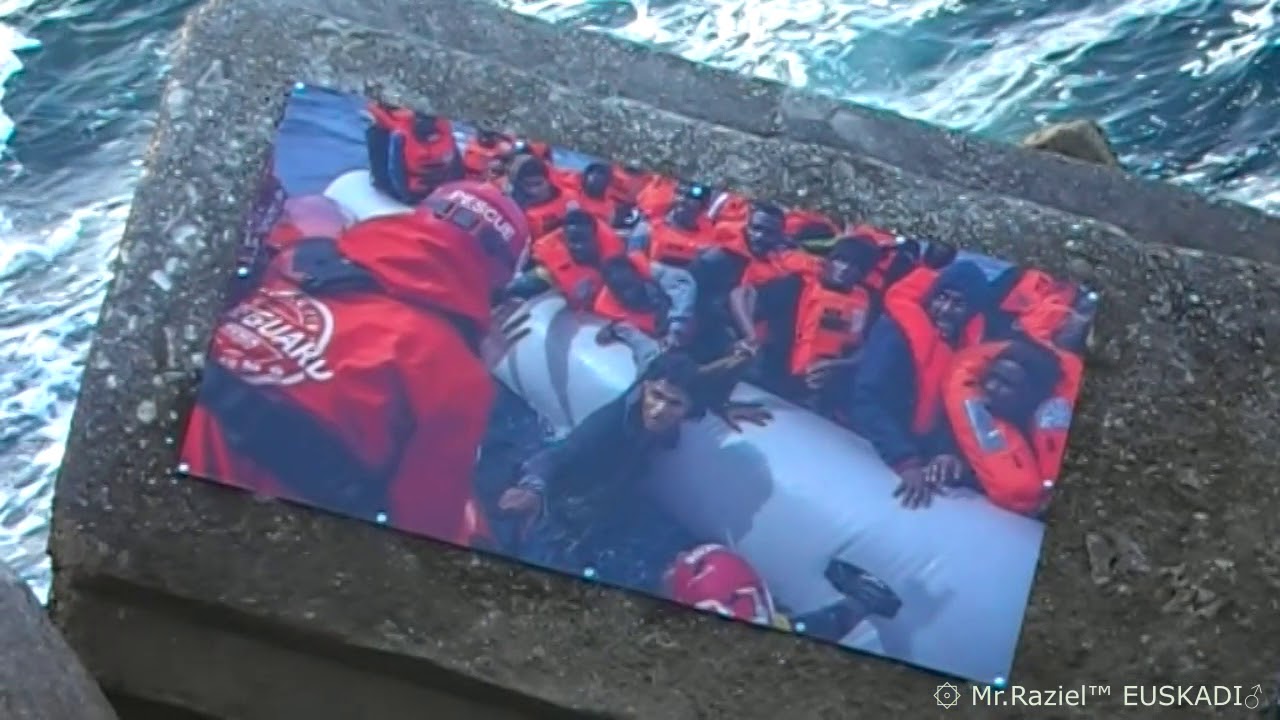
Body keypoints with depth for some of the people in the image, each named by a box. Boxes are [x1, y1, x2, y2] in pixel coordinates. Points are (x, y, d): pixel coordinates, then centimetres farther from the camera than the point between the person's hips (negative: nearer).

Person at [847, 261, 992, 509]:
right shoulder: (897, 331, -15)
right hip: (870, 448, -5)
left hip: (919, 453, 5)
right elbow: (867, 400, -24)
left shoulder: (968, 350, 1)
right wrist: (906, 462, -33)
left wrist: (949, 455, -23)